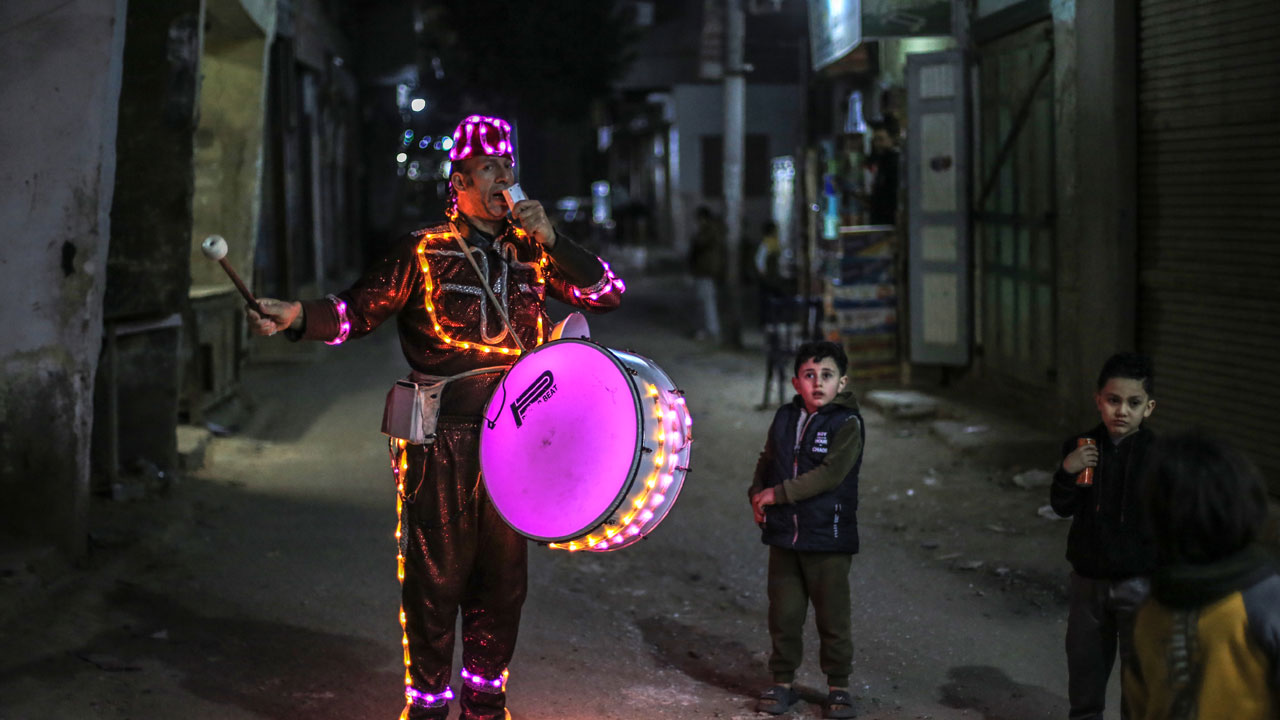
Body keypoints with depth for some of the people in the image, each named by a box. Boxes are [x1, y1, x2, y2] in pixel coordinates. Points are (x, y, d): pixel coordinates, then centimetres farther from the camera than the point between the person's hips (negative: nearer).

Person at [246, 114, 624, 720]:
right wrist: (298, 315, -23)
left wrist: (551, 241, -6)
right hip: (443, 442, -4)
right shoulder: (423, 251, -1)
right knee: (437, 576, 0)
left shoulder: (531, 252, 9)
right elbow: (358, 310, -5)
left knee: (503, 576, 12)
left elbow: (608, 295, 5)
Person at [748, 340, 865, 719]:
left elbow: (830, 473, -19)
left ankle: (838, 687, 16)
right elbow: (767, 461, 18)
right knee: (784, 613, 10)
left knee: (833, 616, 3)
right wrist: (757, 495, -1)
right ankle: (783, 681, 23)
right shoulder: (785, 418, 8)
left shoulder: (847, 424, -9)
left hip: (829, 539, -4)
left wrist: (778, 493, -18)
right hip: (783, 535, 5)